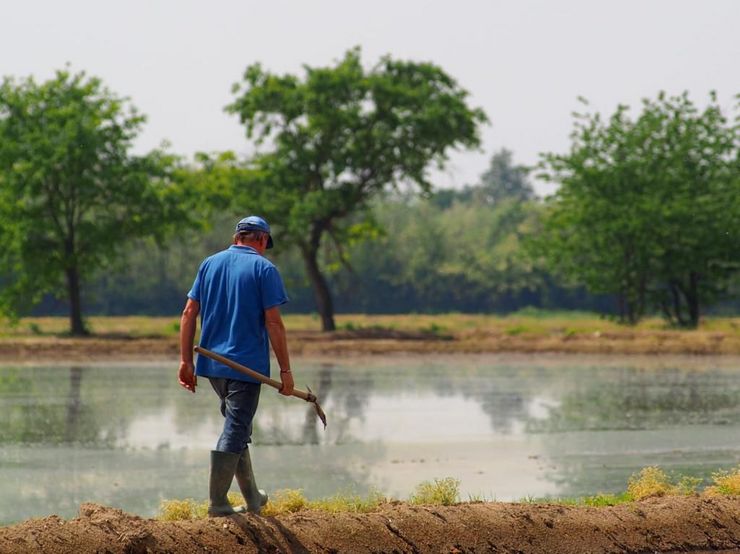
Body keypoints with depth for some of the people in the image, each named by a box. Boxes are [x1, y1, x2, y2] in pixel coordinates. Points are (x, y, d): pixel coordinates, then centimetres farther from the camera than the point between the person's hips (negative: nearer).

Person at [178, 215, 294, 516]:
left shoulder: (210, 264, 10)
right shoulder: (264, 268, -6)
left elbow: (189, 314, 6)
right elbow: (274, 323, -11)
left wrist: (186, 361, 7)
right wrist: (285, 370, -8)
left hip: (212, 364, 6)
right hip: (247, 364, -6)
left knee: (237, 427, 19)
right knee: (235, 432, -2)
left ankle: (252, 498, 27)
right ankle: (217, 502, -4)